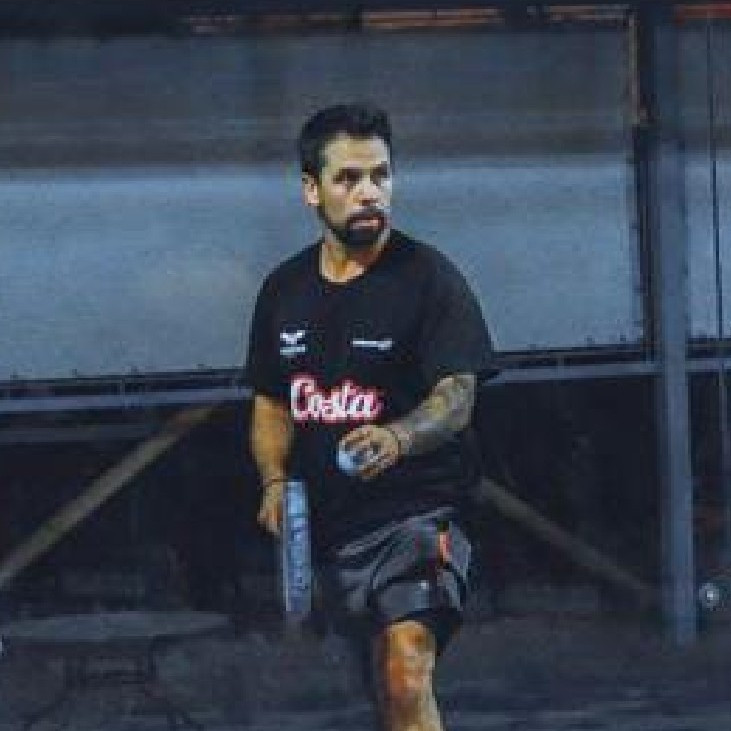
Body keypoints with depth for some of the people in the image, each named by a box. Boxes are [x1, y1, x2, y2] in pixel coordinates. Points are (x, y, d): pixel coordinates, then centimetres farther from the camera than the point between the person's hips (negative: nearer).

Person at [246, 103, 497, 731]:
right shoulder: (284, 289, 10)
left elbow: (456, 397, -18)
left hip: (417, 508, -6)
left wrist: (397, 438, -39)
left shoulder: (428, 277, -8)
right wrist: (275, 481, -1)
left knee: (408, 678, -24)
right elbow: (271, 402, 19)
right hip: (330, 517, 6)